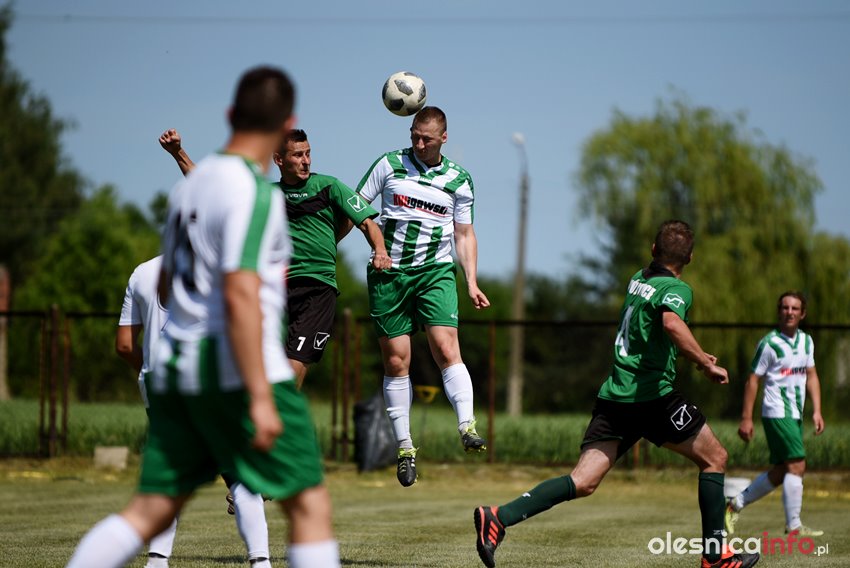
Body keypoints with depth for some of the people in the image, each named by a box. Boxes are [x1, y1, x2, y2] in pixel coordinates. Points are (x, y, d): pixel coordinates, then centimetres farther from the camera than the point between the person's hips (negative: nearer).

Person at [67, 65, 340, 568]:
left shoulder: (192, 183, 14)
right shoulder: (253, 191, -12)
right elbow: (239, 297, -21)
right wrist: (261, 398, -23)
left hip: (174, 367, 8)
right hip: (239, 371, -8)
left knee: (150, 511, 7)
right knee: (310, 503, 0)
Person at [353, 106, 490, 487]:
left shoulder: (459, 180, 6)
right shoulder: (389, 165, 3)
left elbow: (464, 234, 12)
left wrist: (472, 282, 2)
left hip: (436, 271, 0)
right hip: (389, 272, 0)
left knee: (445, 346, -20)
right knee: (396, 361, 0)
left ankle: (467, 426, -26)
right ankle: (404, 446, 7)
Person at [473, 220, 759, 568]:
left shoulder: (637, 279, 18)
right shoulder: (676, 289, -6)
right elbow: (671, 322, -30)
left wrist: (695, 356, 41)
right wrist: (705, 364, -21)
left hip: (613, 395, 7)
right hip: (651, 394, -7)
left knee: (583, 482, -1)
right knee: (714, 457, 10)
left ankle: (499, 517, -18)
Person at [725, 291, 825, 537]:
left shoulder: (806, 341, 11)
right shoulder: (769, 344, -10)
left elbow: (811, 376, 17)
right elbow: (753, 380, -8)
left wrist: (816, 411, 6)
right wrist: (746, 418, -12)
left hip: (795, 415, 8)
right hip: (777, 413, -8)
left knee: (781, 472, 10)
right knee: (797, 465, -15)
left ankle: (736, 504, 22)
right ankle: (793, 526, -12)